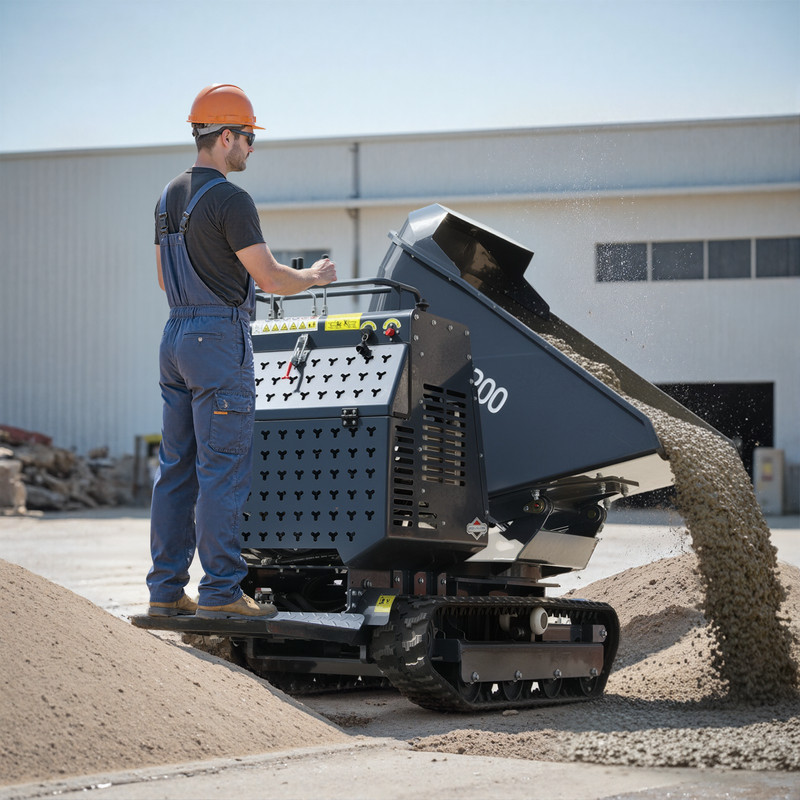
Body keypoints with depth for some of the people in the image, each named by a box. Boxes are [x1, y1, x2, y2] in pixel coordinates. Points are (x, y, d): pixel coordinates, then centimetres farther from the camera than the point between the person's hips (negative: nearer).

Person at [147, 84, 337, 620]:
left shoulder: (169, 198, 13)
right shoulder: (230, 199, -13)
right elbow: (270, 278, -15)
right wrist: (315, 277, 4)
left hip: (176, 335, 9)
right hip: (220, 339, -9)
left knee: (177, 469, 10)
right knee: (223, 470, -5)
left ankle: (166, 589, 13)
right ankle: (221, 591, -2)